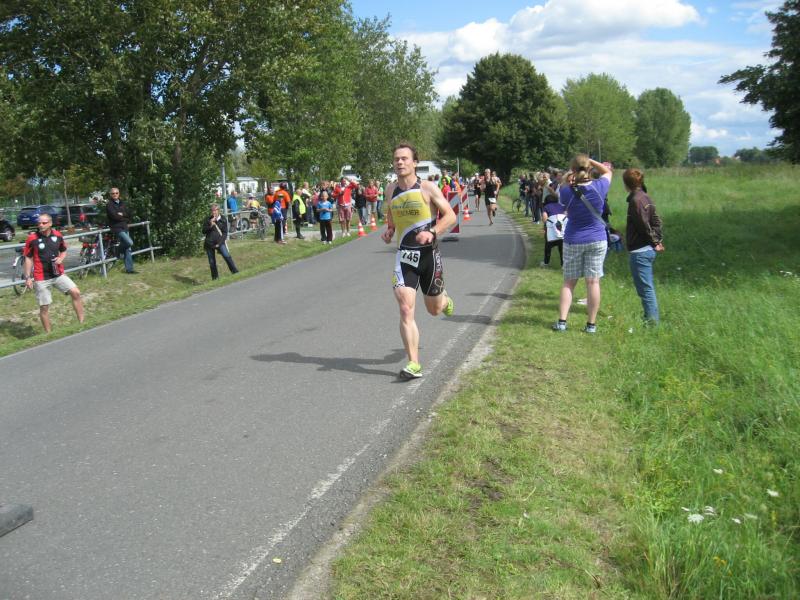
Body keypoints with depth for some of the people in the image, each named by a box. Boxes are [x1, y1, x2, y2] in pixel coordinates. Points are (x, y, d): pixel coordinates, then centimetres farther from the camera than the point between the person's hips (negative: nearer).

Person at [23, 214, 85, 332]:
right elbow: (28, 258, -2)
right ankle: (48, 334, 13)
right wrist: (28, 277, -5)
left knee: (76, 293, -11)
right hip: (41, 278, -3)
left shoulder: (57, 235, 2)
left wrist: (61, 258, -5)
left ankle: (81, 323, -2)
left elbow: (63, 250, 17)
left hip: (58, 274, 3)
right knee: (44, 307, 2)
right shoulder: (32, 238, -8)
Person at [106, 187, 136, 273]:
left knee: (128, 249, 5)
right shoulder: (109, 205, -4)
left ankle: (129, 269, 8)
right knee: (129, 243, -23)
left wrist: (122, 214, -7)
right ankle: (119, 249, 7)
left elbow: (129, 214, 8)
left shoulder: (121, 203, 16)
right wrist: (125, 218, -6)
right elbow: (114, 216, -16)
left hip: (125, 227, 7)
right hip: (117, 228, -7)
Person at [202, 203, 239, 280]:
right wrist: (210, 226, -14)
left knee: (227, 256, -21)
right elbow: (204, 231, 4)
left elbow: (225, 233, 1)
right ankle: (215, 278, 16)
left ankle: (235, 272, -16)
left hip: (220, 242, -2)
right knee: (212, 262, 4)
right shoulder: (208, 220, 6)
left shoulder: (223, 220, 3)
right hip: (209, 243, 2)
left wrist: (219, 243, -9)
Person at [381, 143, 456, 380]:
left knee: (434, 309, 14)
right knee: (406, 310, -12)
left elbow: (450, 216, -9)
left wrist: (432, 232, -25)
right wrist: (389, 230, 1)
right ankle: (414, 364, -7)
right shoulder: (391, 190, 4)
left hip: (428, 254, -2)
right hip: (404, 256, 2)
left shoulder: (428, 188, -8)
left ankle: (445, 300, 52)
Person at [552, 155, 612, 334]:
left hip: (573, 241, 0)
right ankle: (591, 324, 8)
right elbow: (607, 172, 11)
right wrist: (589, 160, 4)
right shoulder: (599, 187, -10)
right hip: (597, 240, 0)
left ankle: (561, 321, 4)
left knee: (568, 282, 9)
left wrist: (568, 176, -2)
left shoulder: (568, 191, -13)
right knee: (593, 282, 3)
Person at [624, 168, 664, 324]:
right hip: (649, 249, 10)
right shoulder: (645, 197, 12)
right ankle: (653, 317, 26)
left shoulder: (636, 200, -16)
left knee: (645, 287, -4)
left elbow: (644, 225, -17)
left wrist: (654, 242, -7)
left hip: (640, 251, -10)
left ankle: (652, 320, -1)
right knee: (647, 286, 18)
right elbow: (656, 220, 12)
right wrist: (658, 240, 8)